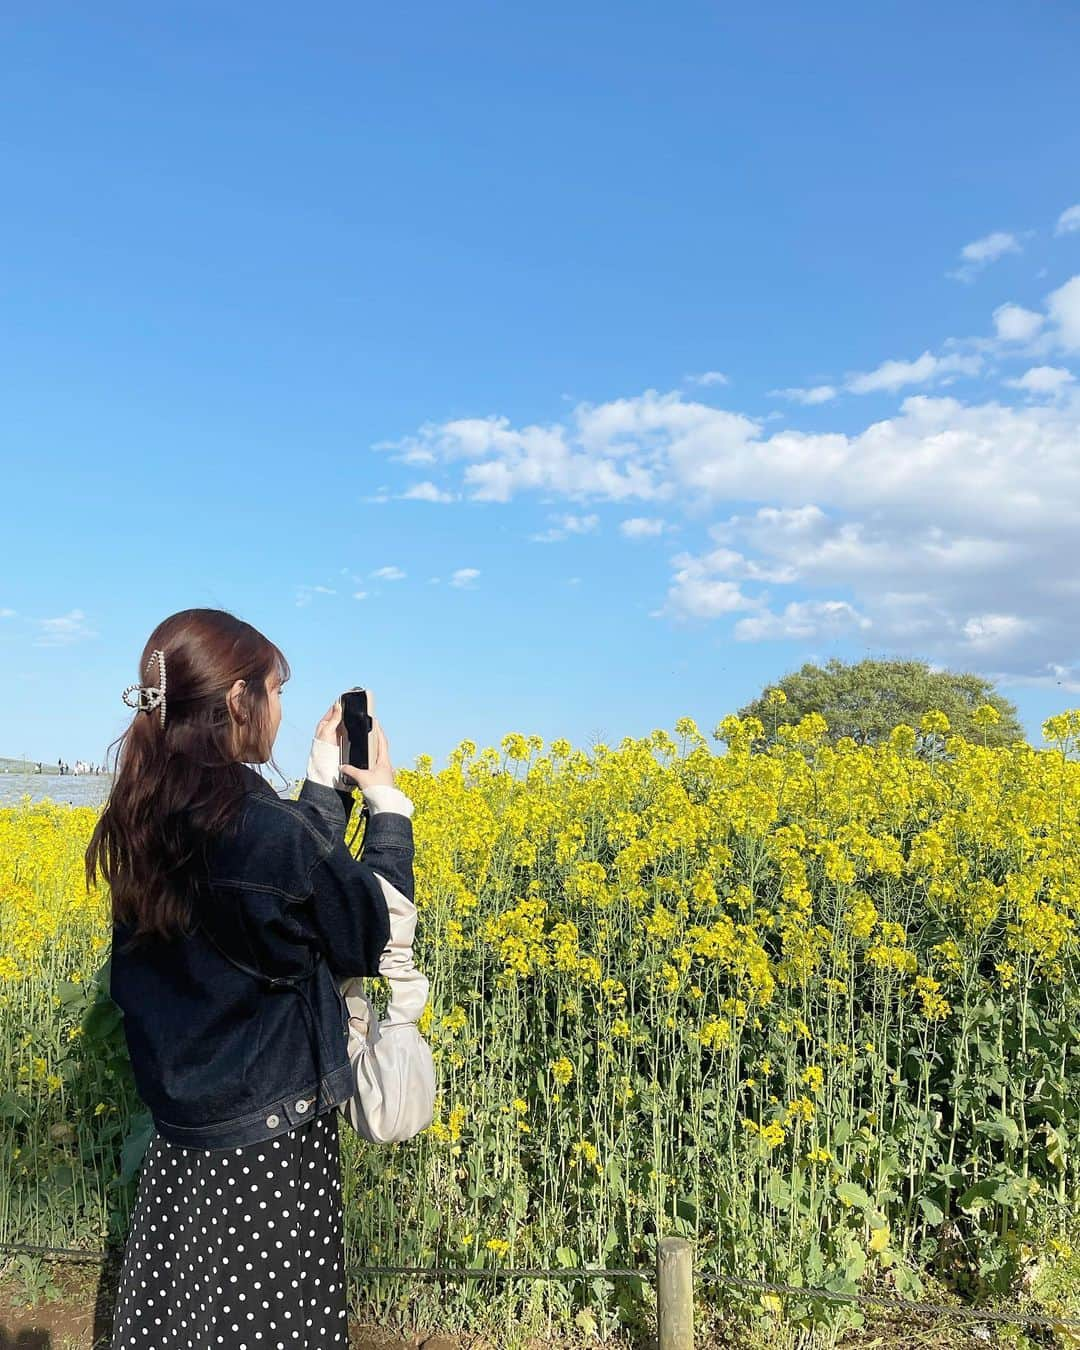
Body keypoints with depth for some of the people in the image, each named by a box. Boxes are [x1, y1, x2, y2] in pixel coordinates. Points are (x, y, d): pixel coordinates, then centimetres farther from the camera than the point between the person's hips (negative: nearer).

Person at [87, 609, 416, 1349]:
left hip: (181, 1127, 7)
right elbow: (371, 936, -11)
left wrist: (327, 781, 11)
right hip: (269, 1134, -7)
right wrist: (389, 806, -2)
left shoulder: (145, 822, -2)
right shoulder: (260, 823, -26)